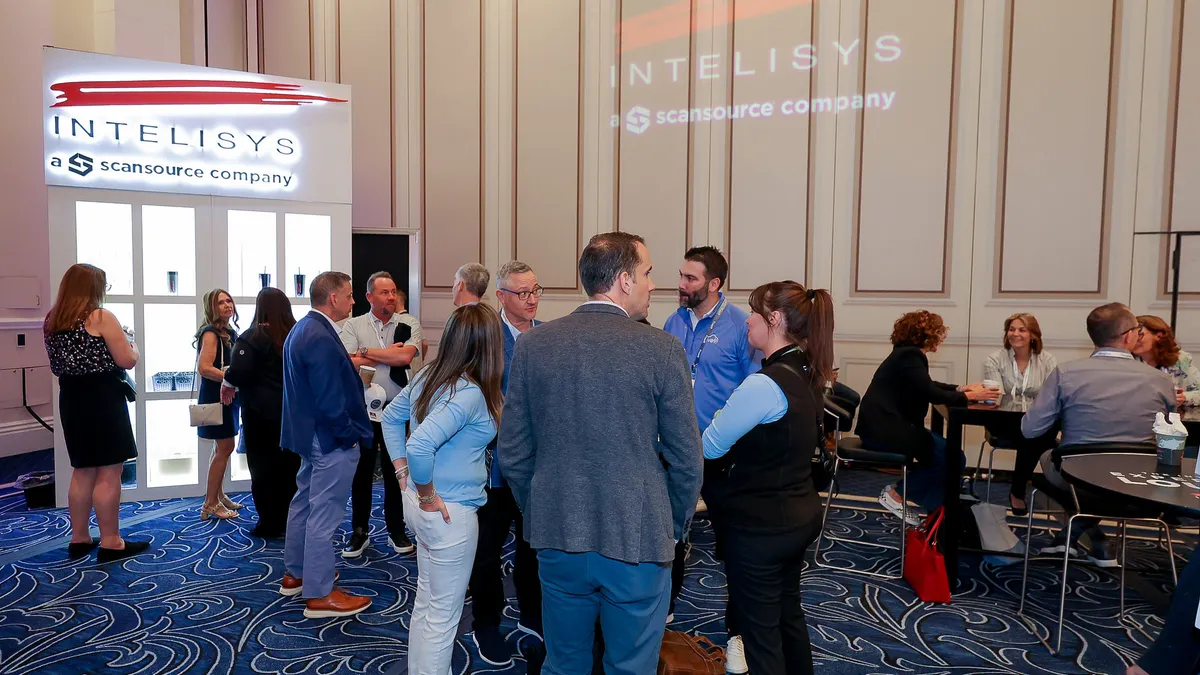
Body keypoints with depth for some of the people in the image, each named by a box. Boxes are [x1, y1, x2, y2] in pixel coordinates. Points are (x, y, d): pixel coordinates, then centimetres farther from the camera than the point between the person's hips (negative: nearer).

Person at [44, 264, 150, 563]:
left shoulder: (51, 322, 10)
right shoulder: (101, 317, -13)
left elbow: (57, 366, 20)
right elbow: (128, 361, -15)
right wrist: (130, 341, 4)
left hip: (71, 400, 8)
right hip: (103, 399, -8)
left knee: (82, 471, 16)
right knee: (109, 473, -2)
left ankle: (79, 539, 23)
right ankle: (110, 542, 2)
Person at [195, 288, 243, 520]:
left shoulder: (230, 333, 12)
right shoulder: (211, 333, -14)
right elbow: (204, 368, -23)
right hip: (216, 395, -9)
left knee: (222, 447, 15)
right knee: (225, 448, -7)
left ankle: (218, 495, 26)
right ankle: (210, 504, 2)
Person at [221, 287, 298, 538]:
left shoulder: (252, 337, -10)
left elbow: (238, 372, -18)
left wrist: (228, 385, 1)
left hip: (261, 411, -4)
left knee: (263, 466, 6)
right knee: (291, 465, 13)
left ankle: (270, 524, 10)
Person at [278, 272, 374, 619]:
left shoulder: (302, 329, 10)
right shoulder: (321, 337, -23)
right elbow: (330, 399, -24)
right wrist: (349, 435, -15)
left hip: (309, 433, 11)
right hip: (331, 439, -11)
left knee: (304, 503, 21)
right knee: (324, 515, -1)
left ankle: (295, 574, 37)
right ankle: (319, 594, 9)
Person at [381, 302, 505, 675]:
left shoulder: (428, 375, 2)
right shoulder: (470, 394, -24)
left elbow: (390, 418, 14)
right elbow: (420, 446, -35)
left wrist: (403, 473, 13)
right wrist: (428, 495, -20)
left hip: (420, 506, 9)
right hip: (450, 511, -9)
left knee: (426, 601, 24)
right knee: (443, 615, 8)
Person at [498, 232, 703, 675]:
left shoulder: (532, 345, -3)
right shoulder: (661, 349, -12)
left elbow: (512, 452, 2)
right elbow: (686, 458, -7)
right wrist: (674, 528, 9)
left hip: (556, 539, 3)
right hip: (637, 540, -3)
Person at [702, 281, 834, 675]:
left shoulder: (765, 384, -25)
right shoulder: (807, 374, 3)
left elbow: (710, 447, -19)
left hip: (761, 526, -9)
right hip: (801, 515, 9)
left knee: (761, 630, 8)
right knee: (788, 613, 25)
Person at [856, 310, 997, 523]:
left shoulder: (908, 353, 16)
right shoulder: (910, 356, -14)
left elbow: (928, 386, 26)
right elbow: (933, 394, -19)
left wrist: (960, 389, 14)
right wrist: (968, 396, -7)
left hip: (884, 425, 11)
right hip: (884, 428, -11)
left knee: (944, 452, 16)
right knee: (953, 458, -7)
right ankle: (895, 493, -1)